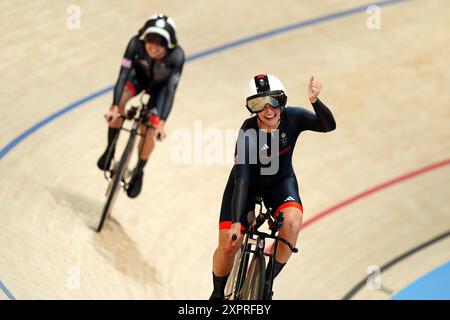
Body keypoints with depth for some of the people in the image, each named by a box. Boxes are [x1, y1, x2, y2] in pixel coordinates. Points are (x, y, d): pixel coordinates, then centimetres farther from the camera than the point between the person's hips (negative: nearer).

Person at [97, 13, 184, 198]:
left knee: (148, 131, -10)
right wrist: (114, 106, -46)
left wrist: (161, 123, -44)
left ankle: (139, 172, 19)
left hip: (160, 85, -1)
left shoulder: (176, 55, -39)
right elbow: (123, 74, -37)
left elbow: (170, 90, -38)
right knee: (120, 98, -30)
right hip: (140, 74, 1)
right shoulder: (136, 44, -35)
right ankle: (110, 149, -11)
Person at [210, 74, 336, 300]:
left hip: (280, 182, 2)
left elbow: (328, 126, -36)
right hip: (248, 185, -2)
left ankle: (266, 283, -6)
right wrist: (236, 223, -42)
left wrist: (315, 101, -55)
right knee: (228, 245, -11)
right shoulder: (248, 132, -31)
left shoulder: (293, 118, -23)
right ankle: (218, 294, 19)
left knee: (291, 223, -28)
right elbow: (242, 178, -36)